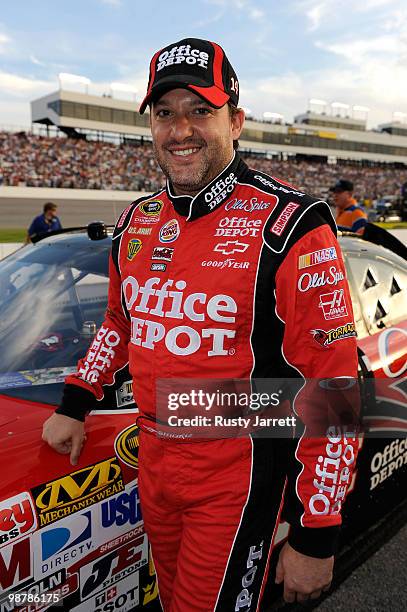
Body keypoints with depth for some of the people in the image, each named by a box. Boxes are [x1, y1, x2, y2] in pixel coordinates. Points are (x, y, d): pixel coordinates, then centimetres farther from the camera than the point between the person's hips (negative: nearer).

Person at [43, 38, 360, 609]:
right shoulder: (136, 222, 4)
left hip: (237, 471, -6)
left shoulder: (289, 226, -18)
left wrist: (316, 537, -17)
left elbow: (332, 384, -19)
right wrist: (74, 405, 14)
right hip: (152, 460, 7)